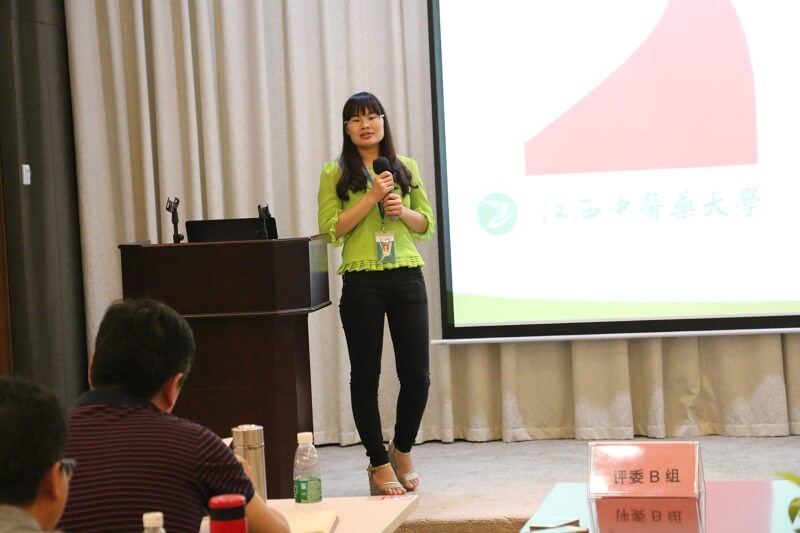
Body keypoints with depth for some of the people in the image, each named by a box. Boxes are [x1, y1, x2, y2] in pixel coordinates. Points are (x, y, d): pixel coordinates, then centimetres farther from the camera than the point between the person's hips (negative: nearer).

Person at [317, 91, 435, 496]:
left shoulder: (406, 168, 11)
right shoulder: (334, 173, 3)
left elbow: (427, 224, 14)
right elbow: (331, 228, -7)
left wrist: (402, 211, -6)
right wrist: (372, 196, -13)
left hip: (407, 277, 2)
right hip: (361, 281, -2)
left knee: (416, 373, 1)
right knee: (365, 374, 3)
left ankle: (402, 450, 26)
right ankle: (379, 464, 15)